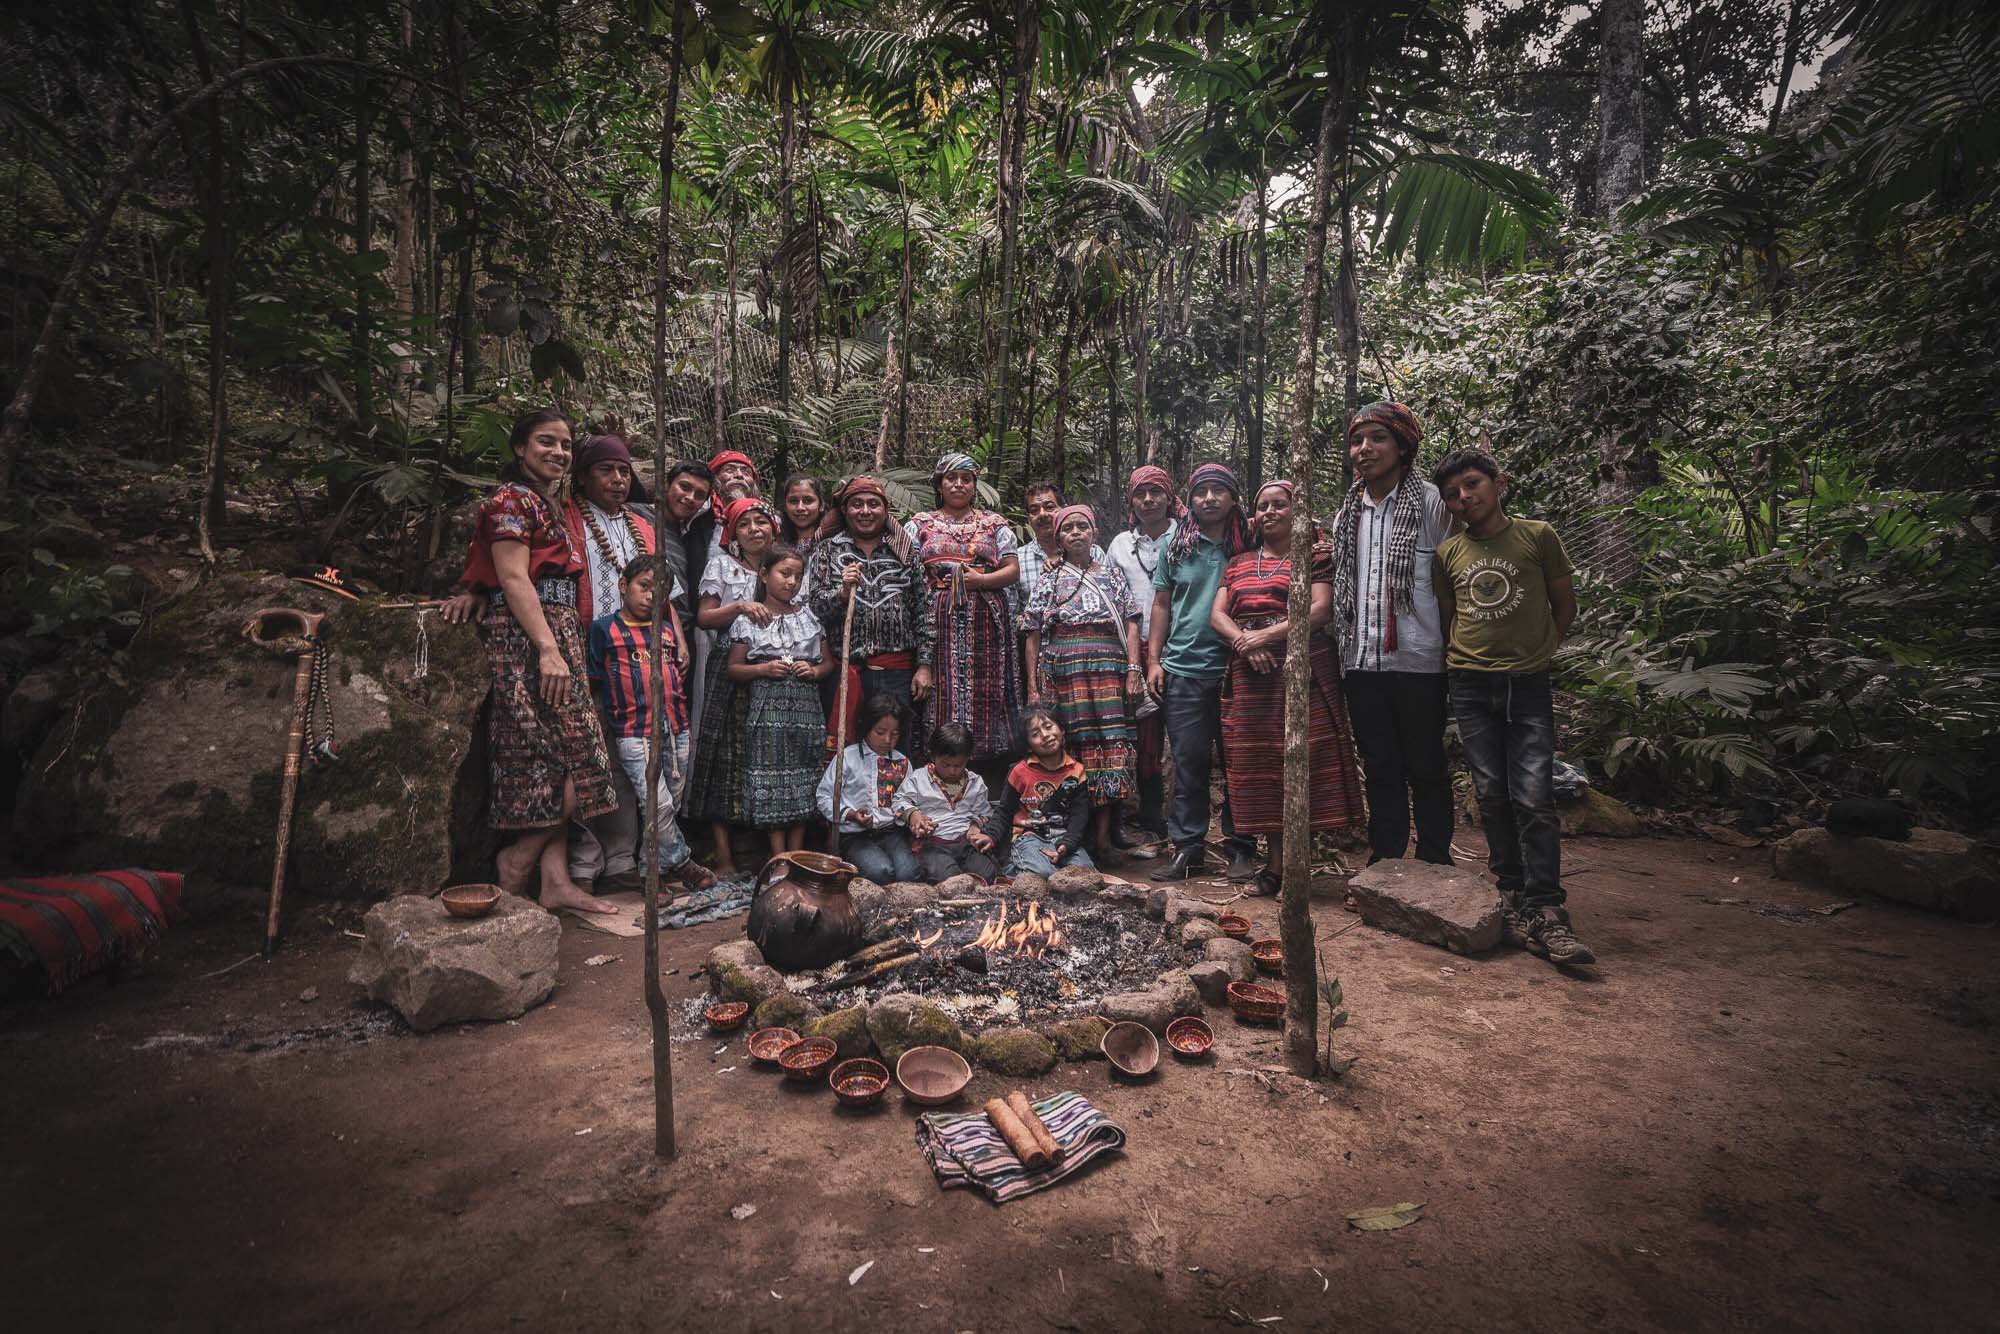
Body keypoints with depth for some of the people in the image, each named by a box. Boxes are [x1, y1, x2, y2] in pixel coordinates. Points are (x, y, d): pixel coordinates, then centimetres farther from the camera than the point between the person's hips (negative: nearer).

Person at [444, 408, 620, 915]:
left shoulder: (546, 503, 22)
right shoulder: (512, 499, -5)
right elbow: (514, 578, -15)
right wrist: (548, 648, -23)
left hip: (558, 636, 9)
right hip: (528, 639, -9)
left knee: (548, 763, 5)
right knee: (582, 756, -11)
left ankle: (556, 879, 7)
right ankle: (518, 860, 4)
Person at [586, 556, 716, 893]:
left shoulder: (667, 628, 15)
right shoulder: (604, 628, 0)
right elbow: (593, 681, -2)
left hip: (675, 729, 6)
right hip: (634, 733, -5)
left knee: (673, 804, 9)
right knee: (658, 804, -11)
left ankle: (654, 869, 24)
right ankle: (680, 862, 8)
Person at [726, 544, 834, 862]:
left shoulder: (809, 616, 11)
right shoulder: (749, 620, 2)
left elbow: (829, 662, 15)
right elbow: (734, 669, 2)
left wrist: (814, 671, -5)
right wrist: (764, 669, -13)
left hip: (806, 707, 3)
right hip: (767, 709, -3)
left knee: (802, 780, 6)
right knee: (771, 781, -2)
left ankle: (796, 854, 16)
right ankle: (779, 856, 8)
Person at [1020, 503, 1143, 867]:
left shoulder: (1112, 577, 16)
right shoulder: (1049, 580, 11)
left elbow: (1130, 625, 10)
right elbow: (1033, 636, 7)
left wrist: (1133, 669, -3)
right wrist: (1033, 687, 1)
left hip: (1108, 670, 1)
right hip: (1063, 670, -1)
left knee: (1110, 748, -4)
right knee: (1074, 749, -3)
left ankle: (1102, 837, 1)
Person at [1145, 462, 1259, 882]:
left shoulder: (1248, 545, 7)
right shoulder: (1177, 545, 9)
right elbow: (1162, 604, 11)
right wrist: (1153, 659, 3)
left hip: (1236, 669, 0)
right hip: (1184, 669, 1)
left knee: (1238, 761, 5)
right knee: (1189, 761, 3)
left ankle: (1241, 849, 15)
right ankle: (1187, 848, 12)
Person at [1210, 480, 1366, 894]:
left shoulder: (1315, 556, 6)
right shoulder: (1238, 564, 20)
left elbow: (1321, 609, -8)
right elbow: (1217, 615, 9)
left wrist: (1266, 635, -16)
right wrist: (1244, 641, -11)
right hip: (1249, 676, 4)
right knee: (1257, 764, 2)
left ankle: (1282, 862, 1)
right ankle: (1279, 858, 11)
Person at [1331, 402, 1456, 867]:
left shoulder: (1431, 503, -3)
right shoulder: (1347, 514, 12)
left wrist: (1450, 646, -3)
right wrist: (1347, 642, 11)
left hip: (1418, 660, -4)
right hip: (1361, 661, 5)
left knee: (1426, 768, 7)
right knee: (1380, 769, 12)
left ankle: (1435, 866, 20)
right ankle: (1385, 860, 23)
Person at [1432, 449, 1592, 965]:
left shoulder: (1537, 536, 2)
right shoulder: (1447, 553, 7)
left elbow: (1564, 603, 10)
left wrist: (1538, 650, 6)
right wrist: (1455, 659, 6)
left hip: (1529, 685, -2)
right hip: (1471, 688, 2)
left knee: (1534, 798, -8)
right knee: (1492, 796, 3)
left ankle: (1546, 912, -2)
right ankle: (1513, 898, 15)